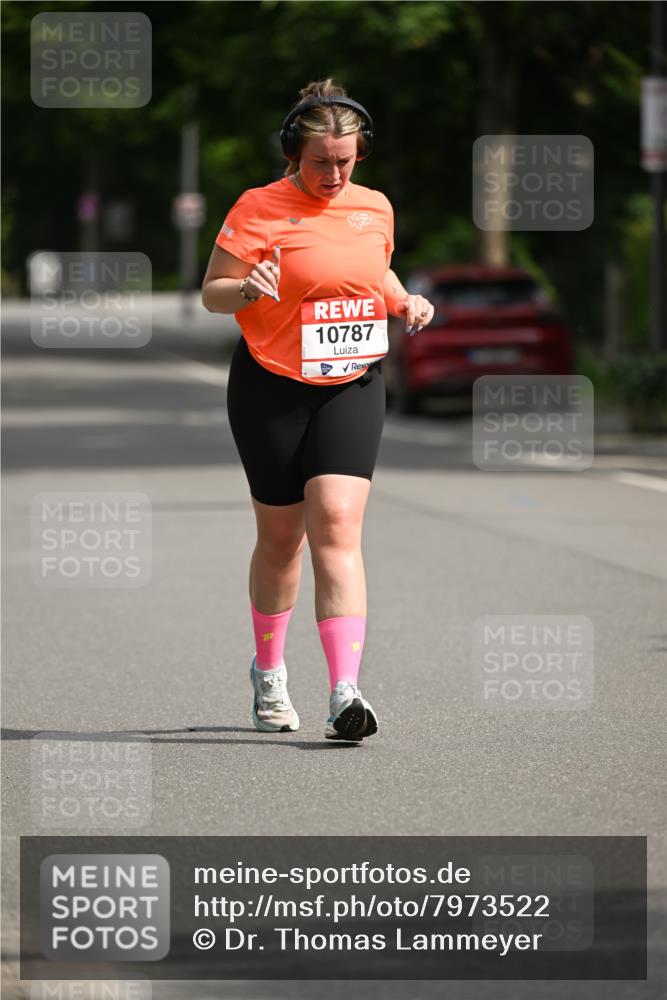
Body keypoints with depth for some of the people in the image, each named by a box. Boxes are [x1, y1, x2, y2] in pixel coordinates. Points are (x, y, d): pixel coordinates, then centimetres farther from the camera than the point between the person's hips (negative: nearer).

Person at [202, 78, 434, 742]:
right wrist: (247, 289, -27)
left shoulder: (375, 208, 6)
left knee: (337, 526, -14)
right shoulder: (258, 209, -8)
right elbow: (210, 292, -5)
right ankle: (268, 673, 32)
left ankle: (345, 694, -22)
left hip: (352, 387, 2)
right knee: (280, 537, 7)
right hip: (272, 388, -2)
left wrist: (404, 302, 4)